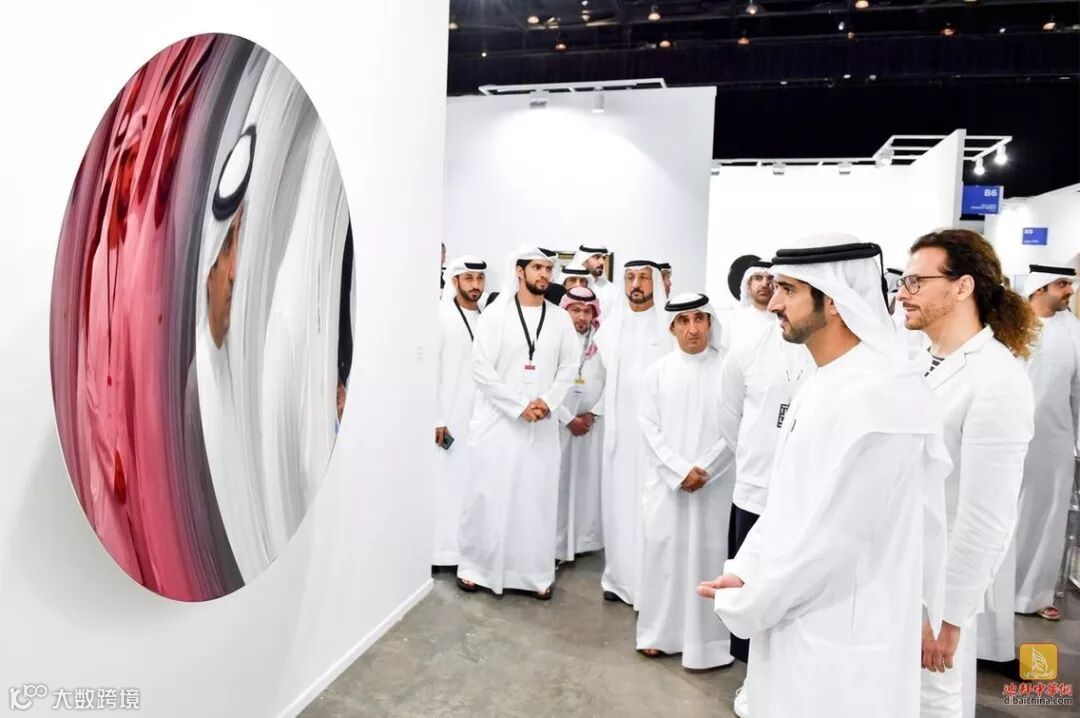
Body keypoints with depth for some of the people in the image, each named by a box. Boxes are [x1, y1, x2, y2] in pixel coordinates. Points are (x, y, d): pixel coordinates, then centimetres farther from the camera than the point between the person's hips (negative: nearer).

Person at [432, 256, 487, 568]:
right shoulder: (441, 317, -4)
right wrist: (435, 418, -11)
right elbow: (428, 369, -8)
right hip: (449, 418, -4)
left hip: (482, 418, 4)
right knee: (447, 482, 1)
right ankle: (443, 549, 12)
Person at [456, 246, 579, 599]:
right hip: (497, 419, -2)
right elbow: (481, 368, -8)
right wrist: (519, 406, -13)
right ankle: (475, 566, 19)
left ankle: (536, 572, 17)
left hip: (542, 424, 3)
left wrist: (548, 402, -10)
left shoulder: (561, 319, 7)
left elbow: (568, 367, 6)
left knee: (537, 496, 6)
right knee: (488, 494, 3)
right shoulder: (495, 313, -3)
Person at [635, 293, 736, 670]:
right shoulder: (657, 371, 3)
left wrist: (703, 469, -10)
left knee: (708, 555, 2)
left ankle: (705, 640, 15)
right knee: (662, 551, 7)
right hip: (666, 480, 2)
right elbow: (650, 427, 0)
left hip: (715, 482, -1)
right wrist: (681, 470, -9)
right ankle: (659, 631, 23)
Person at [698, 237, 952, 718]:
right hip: (801, 623, 9)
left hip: (842, 643, -9)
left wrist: (745, 604, -12)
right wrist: (745, 569, 2)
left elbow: (832, 538, -25)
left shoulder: (872, 395, -26)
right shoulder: (826, 382, 7)